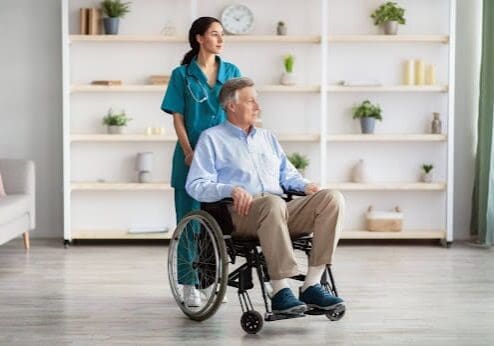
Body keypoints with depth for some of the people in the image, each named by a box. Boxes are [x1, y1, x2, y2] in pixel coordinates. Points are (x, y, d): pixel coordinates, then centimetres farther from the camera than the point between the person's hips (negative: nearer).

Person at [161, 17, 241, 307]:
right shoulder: (182, 75, 2)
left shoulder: (232, 72, 9)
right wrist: (189, 152, -11)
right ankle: (190, 283, 4)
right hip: (192, 156, -2)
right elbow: (178, 119, 0)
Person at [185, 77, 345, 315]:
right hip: (240, 214, -6)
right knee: (273, 203, -41)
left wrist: (304, 185, 6)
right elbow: (196, 185, 1)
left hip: (281, 214, 6)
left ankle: (311, 286, -26)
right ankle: (280, 293, -39)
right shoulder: (212, 138, 12)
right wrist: (232, 190, -18)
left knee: (332, 198, -21)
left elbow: (287, 174, 31)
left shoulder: (267, 137, 31)